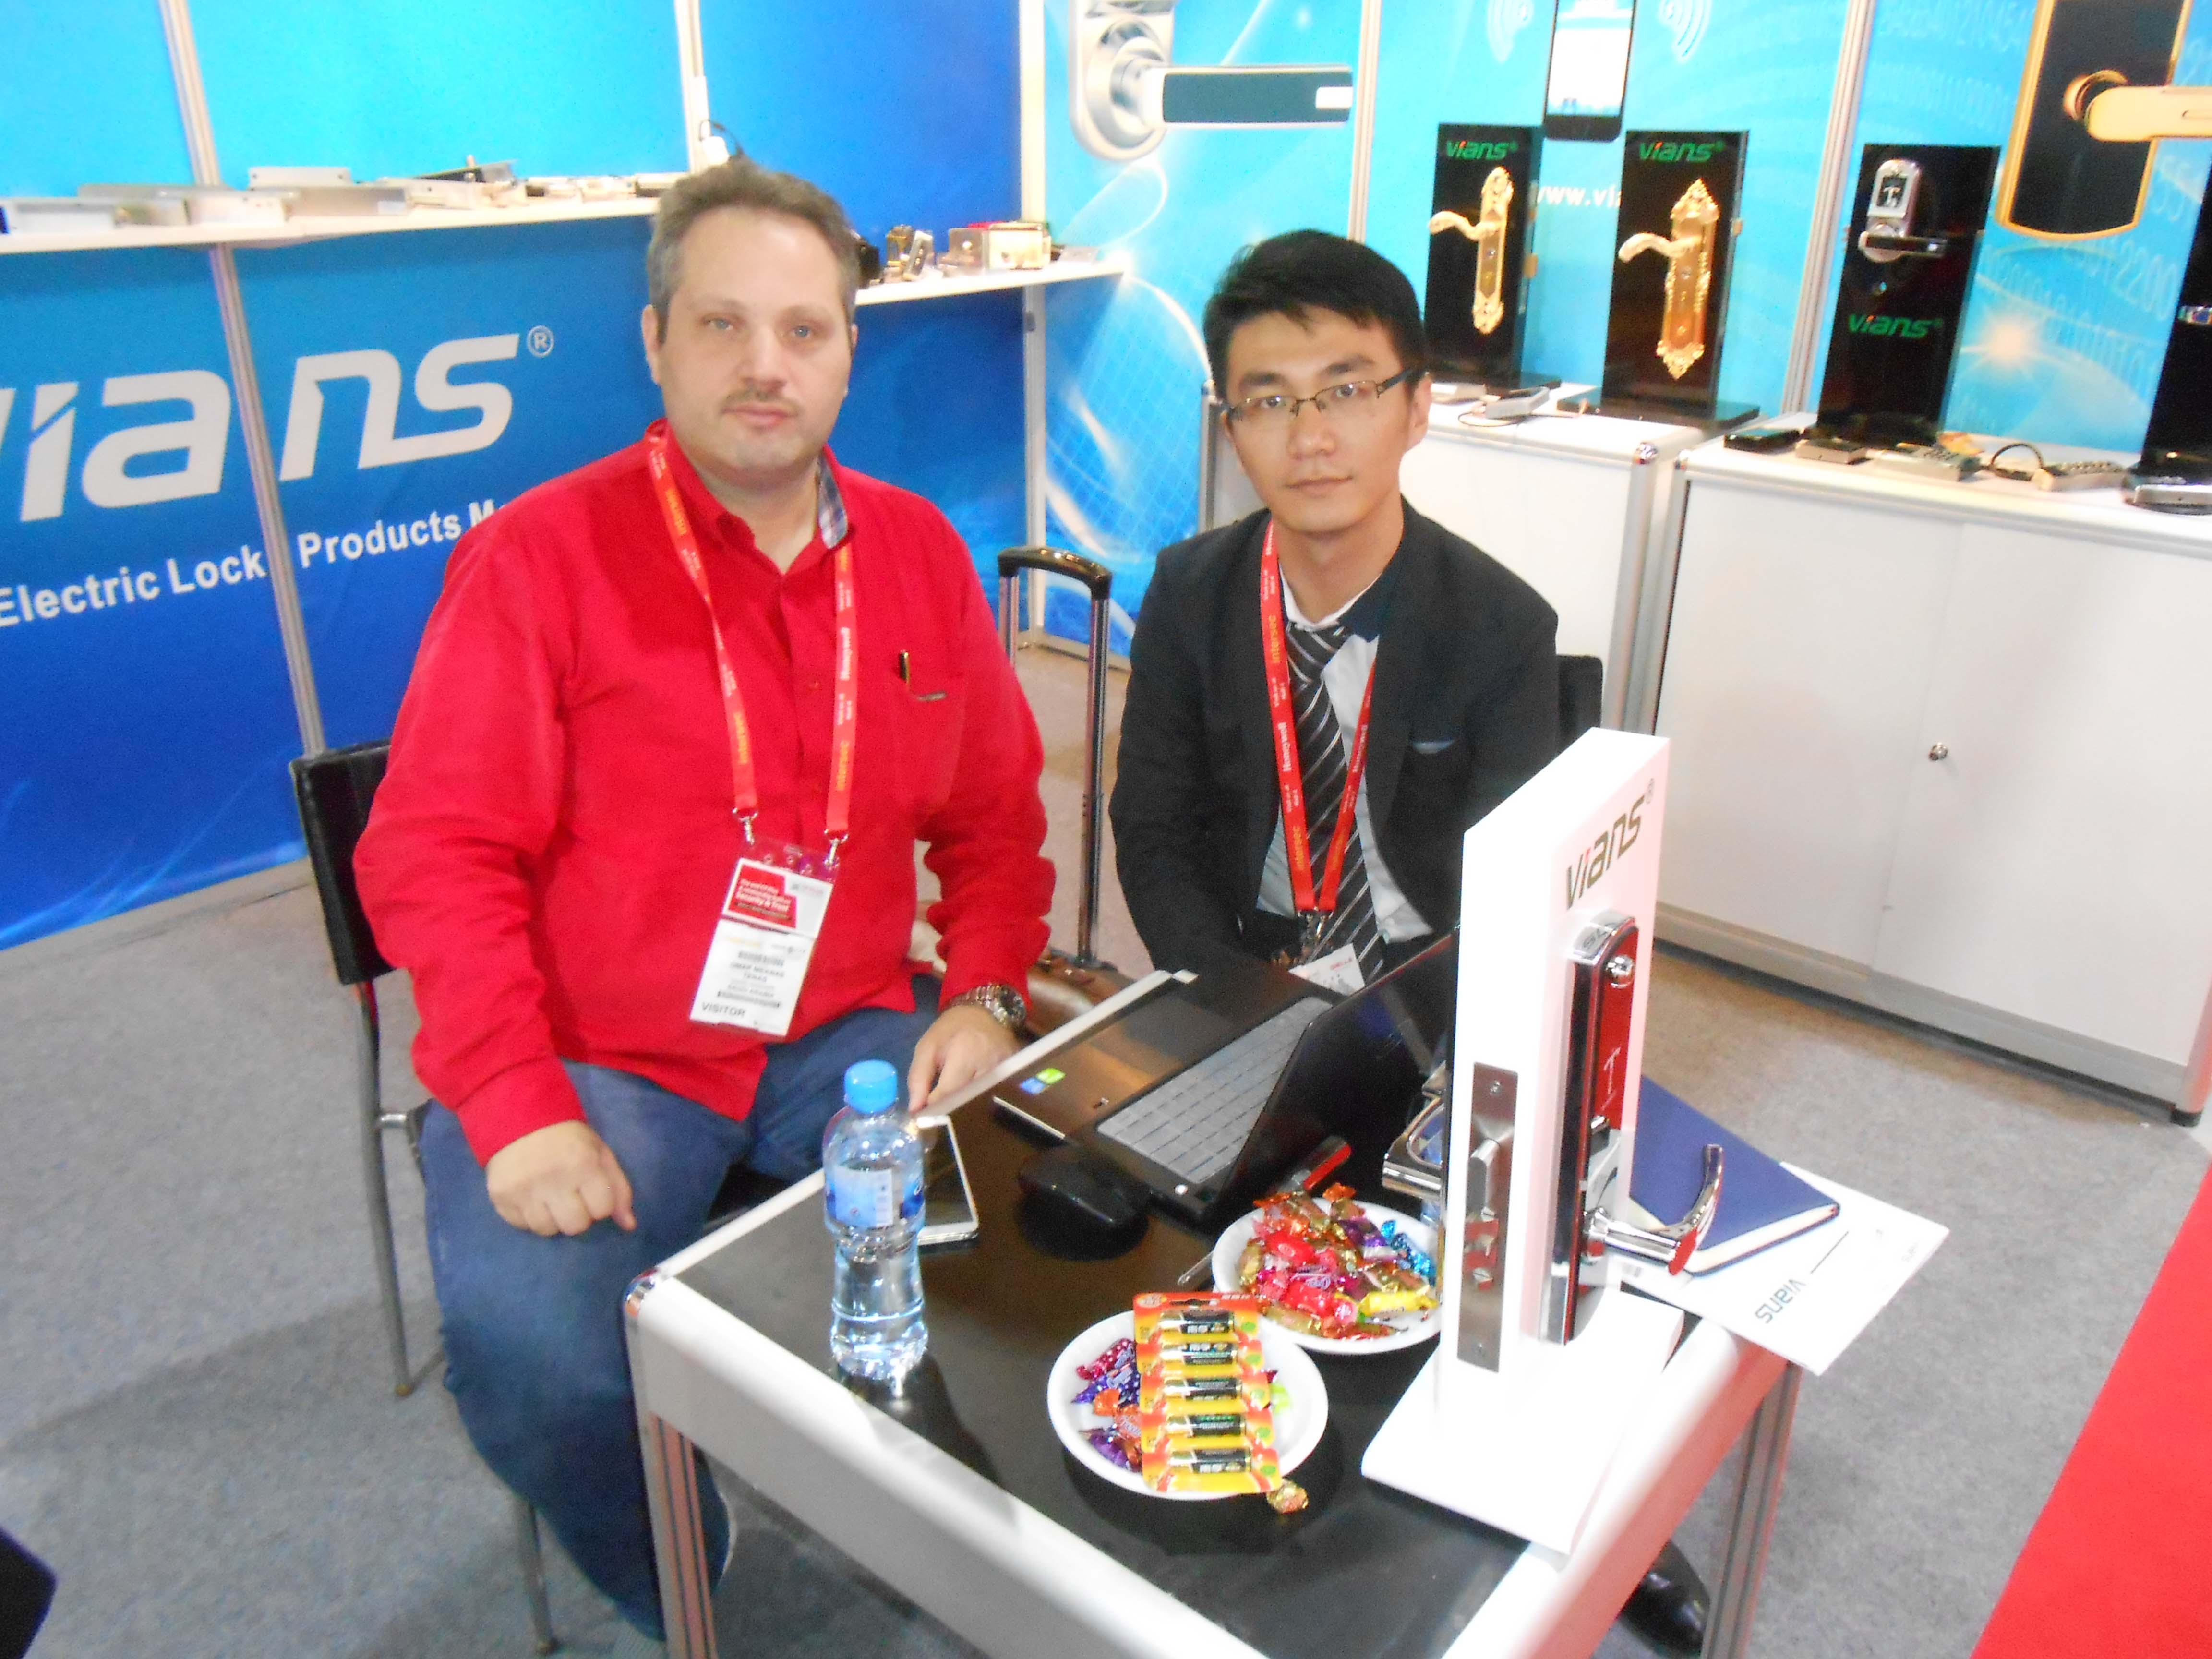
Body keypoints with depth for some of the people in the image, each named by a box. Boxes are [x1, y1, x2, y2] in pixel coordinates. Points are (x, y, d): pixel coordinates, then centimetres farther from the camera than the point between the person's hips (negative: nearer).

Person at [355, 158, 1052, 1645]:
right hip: (594, 1059, -3)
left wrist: (986, 990, -4)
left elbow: (994, 811, 12)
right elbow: (434, 853, -8)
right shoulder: (538, 555, -5)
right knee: (539, 1364, -25)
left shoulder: (920, 552, 8)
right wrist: (519, 1109, -18)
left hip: (849, 1035, 4)